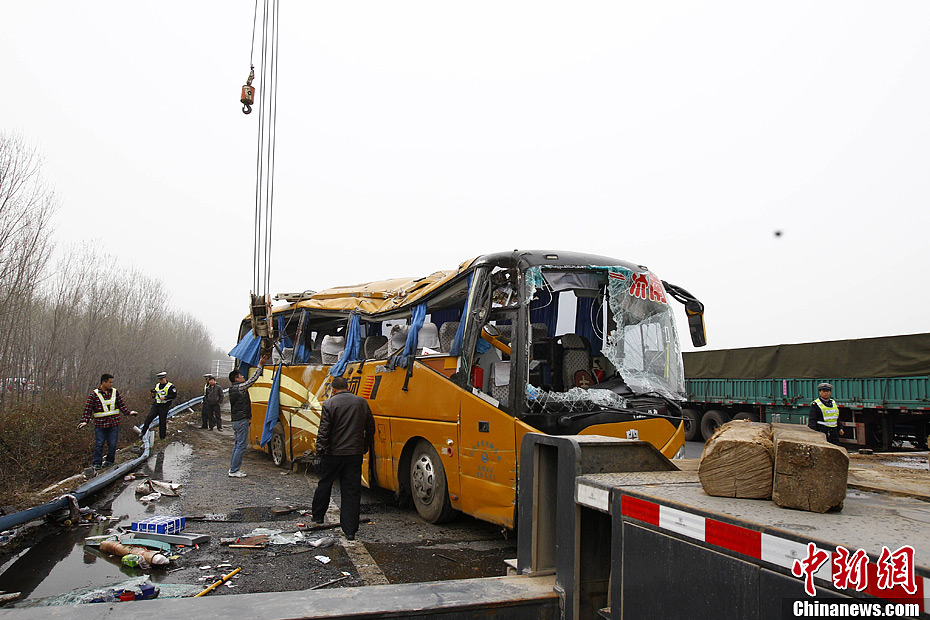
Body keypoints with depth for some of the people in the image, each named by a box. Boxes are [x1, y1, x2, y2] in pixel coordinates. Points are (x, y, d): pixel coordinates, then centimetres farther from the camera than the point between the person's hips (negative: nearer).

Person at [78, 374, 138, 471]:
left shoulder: (115, 392, 6)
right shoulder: (94, 394, -4)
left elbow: (121, 405, 14)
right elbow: (88, 409, -4)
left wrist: (129, 412, 4)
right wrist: (85, 421, -12)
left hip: (114, 423, 3)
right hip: (100, 424, -2)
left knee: (112, 444, 4)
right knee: (99, 444, 1)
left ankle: (110, 461, 22)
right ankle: (97, 464, 11)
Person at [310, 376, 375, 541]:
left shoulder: (329, 404, -8)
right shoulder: (362, 403, 4)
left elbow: (323, 430, -10)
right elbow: (370, 428, 11)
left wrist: (320, 450, -1)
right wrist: (365, 447, 21)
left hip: (333, 453, -2)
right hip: (355, 453, 2)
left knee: (324, 484, 19)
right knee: (352, 491, 4)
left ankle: (317, 515, 37)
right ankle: (350, 530, 3)